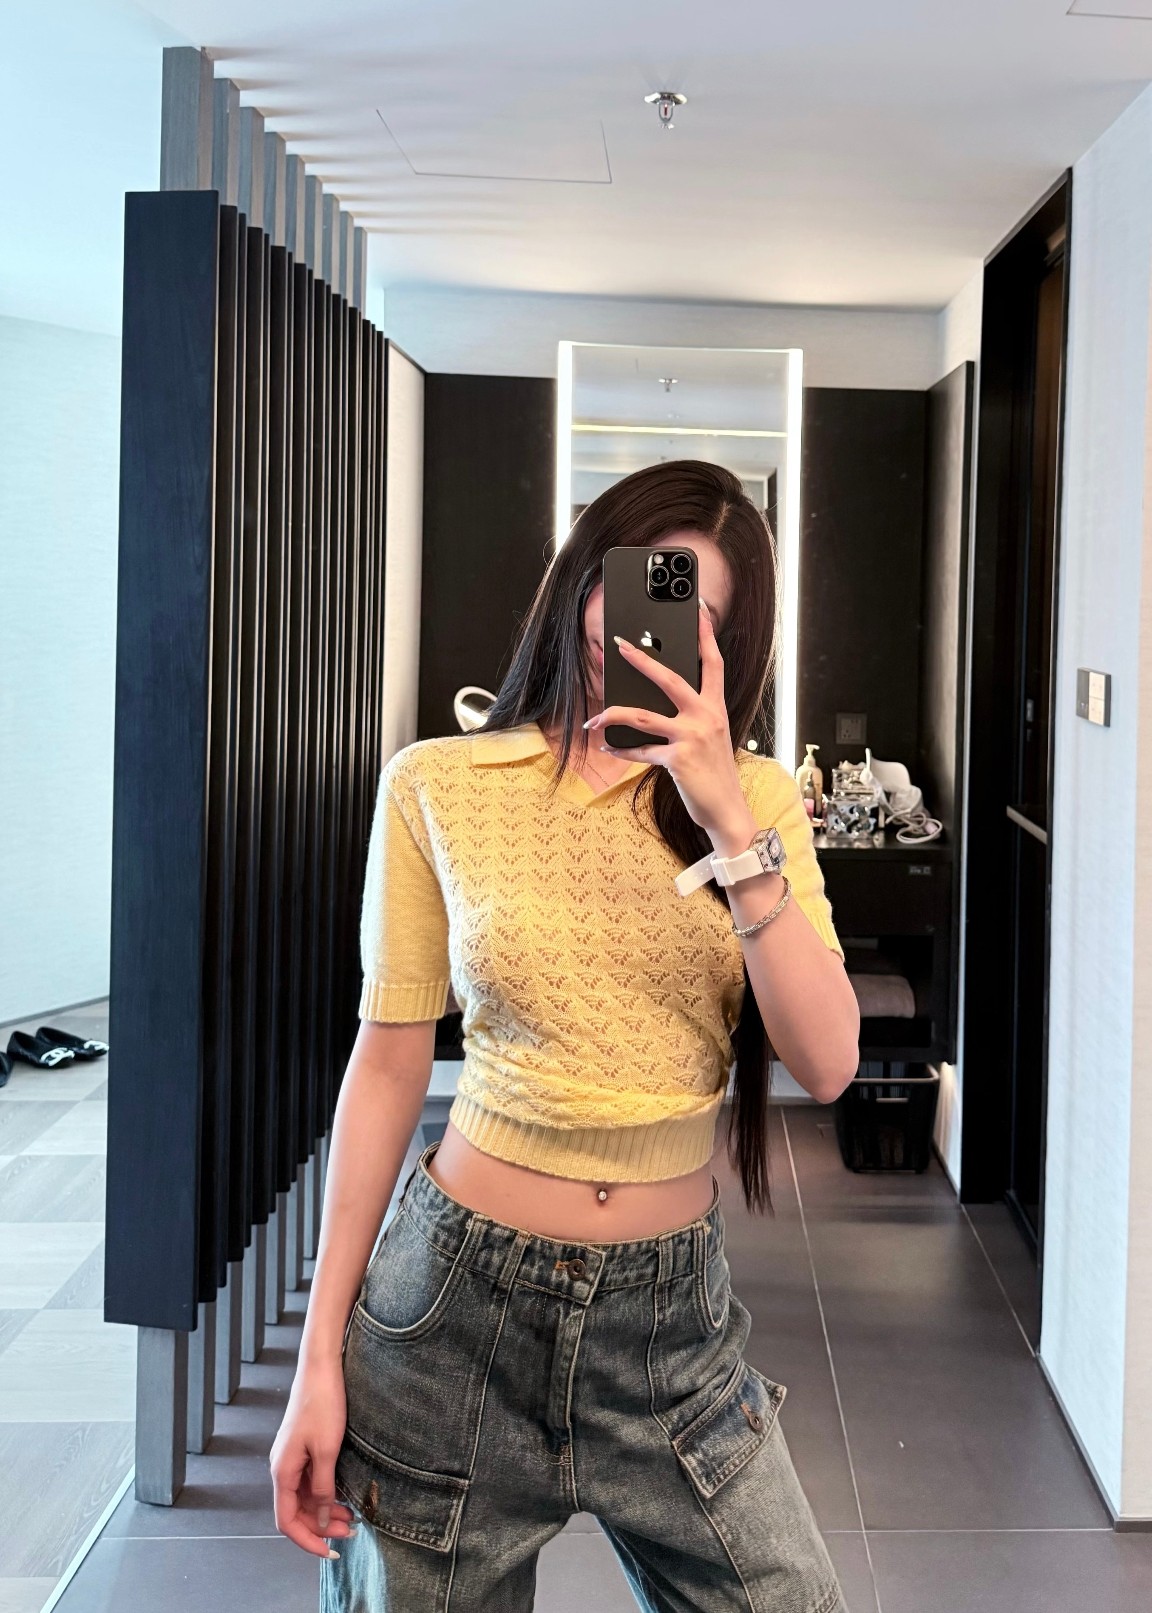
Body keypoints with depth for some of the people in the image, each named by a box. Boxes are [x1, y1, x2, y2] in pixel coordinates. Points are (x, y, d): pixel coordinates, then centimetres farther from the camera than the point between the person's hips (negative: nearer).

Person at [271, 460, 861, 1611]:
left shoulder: (755, 795, 0)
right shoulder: (438, 785, -5)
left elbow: (826, 1064, -11)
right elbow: (389, 1062, -2)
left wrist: (728, 820, -20)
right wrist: (320, 1358, -2)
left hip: (674, 1313, 2)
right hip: (460, 1301, -1)